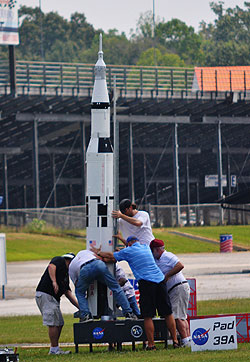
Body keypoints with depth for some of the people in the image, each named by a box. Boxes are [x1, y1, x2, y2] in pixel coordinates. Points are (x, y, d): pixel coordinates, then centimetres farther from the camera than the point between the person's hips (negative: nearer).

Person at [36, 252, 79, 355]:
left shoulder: (66, 274, 26)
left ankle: (54, 349, 16)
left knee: (59, 323, 11)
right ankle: (54, 349, -8)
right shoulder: (60, 260, 2)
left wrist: (79, 306, 13)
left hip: (54, 298, 10)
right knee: (53, 323, -11)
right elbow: (51, 266, -20)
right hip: (45, 294, -10)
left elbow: (68, 293, 21)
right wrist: (54, 282, -31)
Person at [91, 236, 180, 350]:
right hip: (160, 280, 5)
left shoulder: (128, 251, 4)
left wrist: (98, 252, 35)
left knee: (148, 316, -2)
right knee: (168, 314, 8)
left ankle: (151, 344, -5)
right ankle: (175, 341, 9)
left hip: (146, 282, -5)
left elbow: (111, 256, 18)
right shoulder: (146, 247, 21)